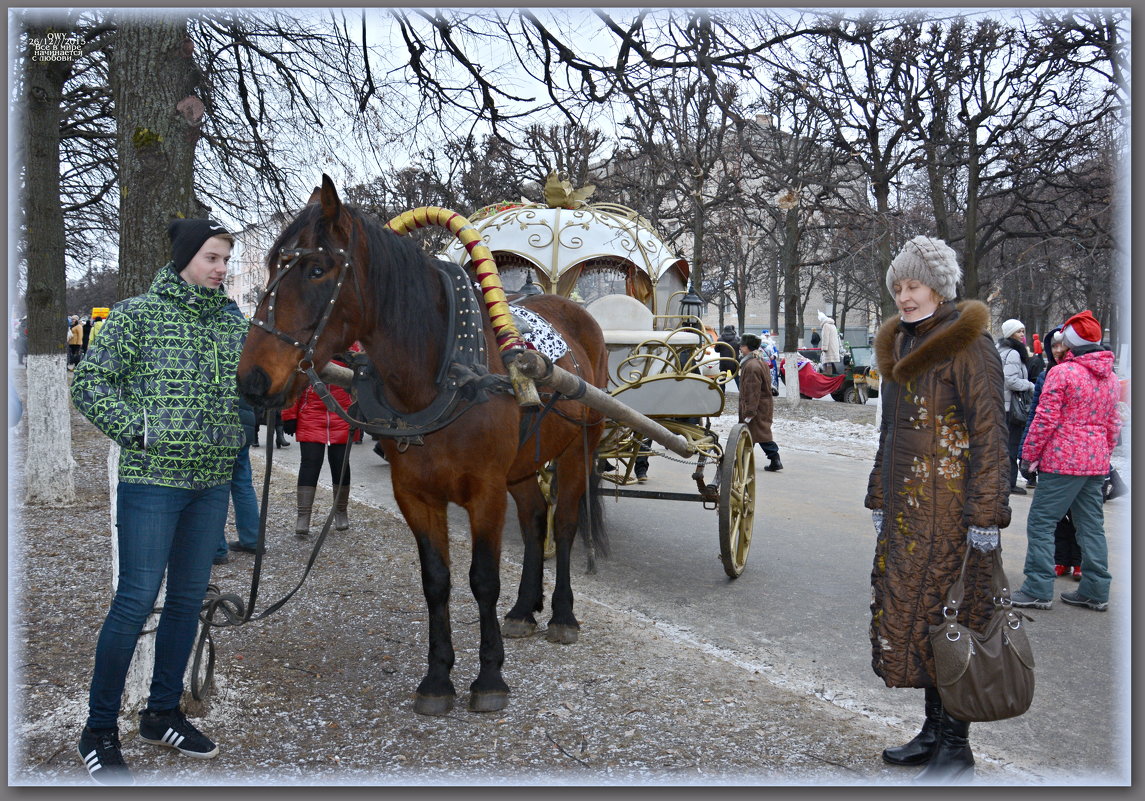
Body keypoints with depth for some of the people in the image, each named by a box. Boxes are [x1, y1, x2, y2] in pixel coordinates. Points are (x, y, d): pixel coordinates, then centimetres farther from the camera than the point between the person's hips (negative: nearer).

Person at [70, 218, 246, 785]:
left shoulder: (231, 322, 11)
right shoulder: (139, 313, -4)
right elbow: (90, 382, -6)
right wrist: (140, 432, -13)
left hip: (212, 483, 6)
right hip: (152, 481, -5)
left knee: (189, 598, 12)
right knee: (136, 600, -4)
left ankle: (162, 713, 28)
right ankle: (99, 732, 12)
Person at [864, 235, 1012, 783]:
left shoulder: (967, 343, -11)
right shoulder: (899, 343, 14)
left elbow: (988, 432, -15)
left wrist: (985, 516, -17)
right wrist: (879, 501, 18)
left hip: (948, 506, -8)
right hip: (905, 507, 8)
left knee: (949, 618, -1)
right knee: (904, 613, 12)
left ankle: (956, 748, 13)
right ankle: (933, 731, 27)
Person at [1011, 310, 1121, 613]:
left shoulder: (1061, 372, -11)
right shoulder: (1111, 378, 12)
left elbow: (1045, 419, -13)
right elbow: (1114, 425, 16)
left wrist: (1030, 454, -5)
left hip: (1062, 461, -8)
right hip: (1096, 463, 8)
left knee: (1041, 521, -2)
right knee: (1092, 525, 13)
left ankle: (1039, 589, -2)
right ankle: (1096, 590, 17)